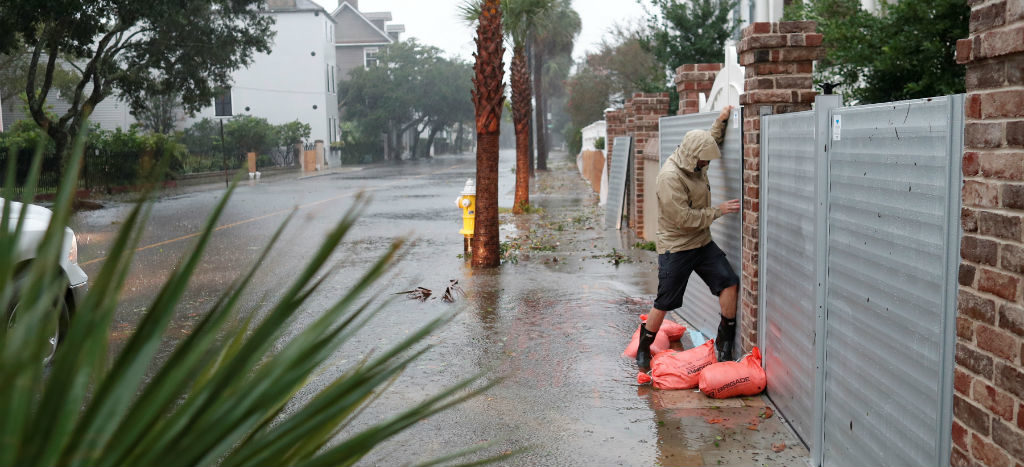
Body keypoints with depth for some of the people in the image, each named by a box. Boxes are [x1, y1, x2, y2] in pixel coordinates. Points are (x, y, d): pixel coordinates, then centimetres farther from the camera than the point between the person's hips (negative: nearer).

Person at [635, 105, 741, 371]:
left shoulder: (696, 166, 5)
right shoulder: (670, 177, -23)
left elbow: (712, 140, 29)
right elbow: (684, 218, -26)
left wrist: (721, 122, 13)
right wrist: (718, 211, -18)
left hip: (702, 243, 8)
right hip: (675, 247, -8)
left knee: (729, 283, -4)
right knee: (664, 304, -2)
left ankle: (724, 343, 9)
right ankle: (644, 349, 18)